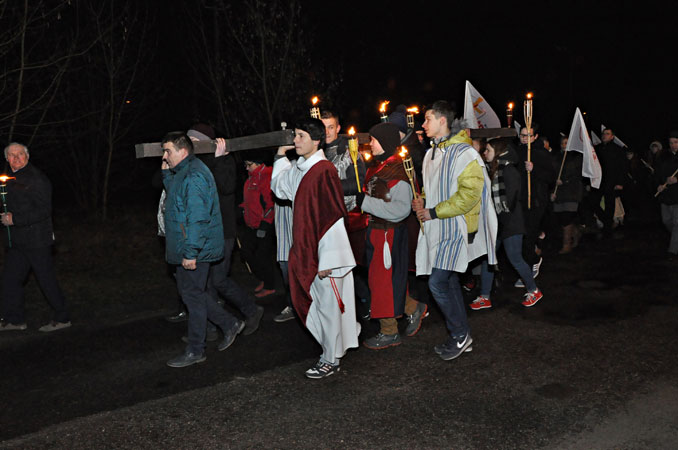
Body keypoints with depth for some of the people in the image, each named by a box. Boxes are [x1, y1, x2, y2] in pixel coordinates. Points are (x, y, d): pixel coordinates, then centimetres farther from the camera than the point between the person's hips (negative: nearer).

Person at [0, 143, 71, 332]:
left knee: (47, 279, -3)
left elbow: (44, 211, -20)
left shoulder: (36, 179, -13)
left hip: (36, 240, -9)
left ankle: (62, 318, 7)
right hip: (17, 241, 9)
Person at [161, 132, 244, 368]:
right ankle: (230, 324, 26)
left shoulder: (193, 175, -20)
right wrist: (166, 173, 18)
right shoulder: (183, 172, 13)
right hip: (187, 249, 10)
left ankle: (195, 351, 11)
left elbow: (197, 218, -26)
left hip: (194, 249, -10)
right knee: (192, 293, 17)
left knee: (193, 295, -1)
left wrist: (190, 252, -26)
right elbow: (176, 197, 30)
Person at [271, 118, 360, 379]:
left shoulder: (324, 171, -17)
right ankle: (332, 348, 35)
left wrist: (326, 260, -20)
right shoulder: (297, 169, 8)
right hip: (306, 250, 8)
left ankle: (331, 360, 18)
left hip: (325, 253, -8)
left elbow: (332, 217, -20)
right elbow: (279, 188, 30)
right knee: (316, 304, 17)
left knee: (328, 306, 4)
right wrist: (281, 157, 20)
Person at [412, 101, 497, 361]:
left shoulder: (463, 153, -15)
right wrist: (422, 202, 4)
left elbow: (469, 193, -23)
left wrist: (434, 212, -20)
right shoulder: (432, 153, 14)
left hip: (455, 230, -9)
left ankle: (460, 334, 7)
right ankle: (462, 337, 24)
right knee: (448, 282, 13)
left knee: (437, 283, -11)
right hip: (438, 229, 9)